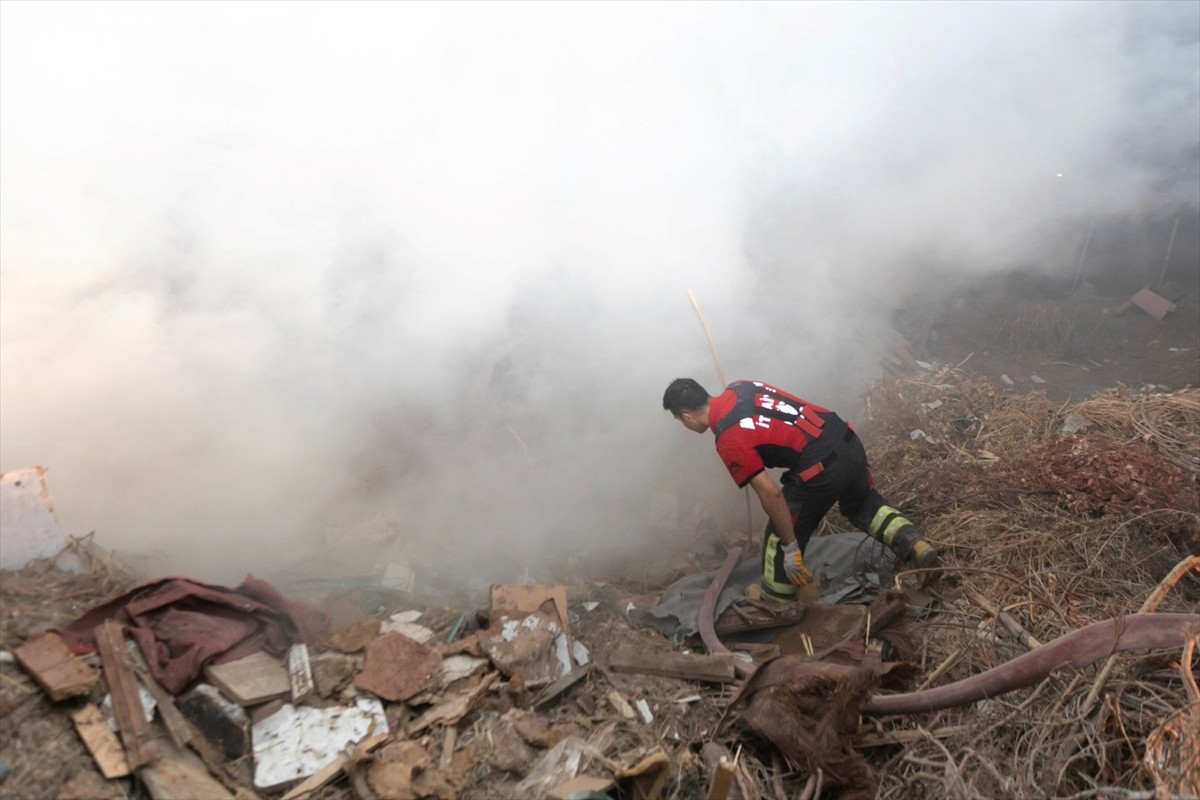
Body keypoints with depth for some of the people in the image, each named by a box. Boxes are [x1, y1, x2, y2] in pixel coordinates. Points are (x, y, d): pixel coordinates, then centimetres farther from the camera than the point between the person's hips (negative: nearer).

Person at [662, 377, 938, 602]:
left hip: (822, 470, -8)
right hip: (848, 441, 8)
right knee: (863, 503, 37)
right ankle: (916, 546, 21)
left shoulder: (728, 439, -15)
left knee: (780, 538, 15)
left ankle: (775, 602, 33)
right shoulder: (738, 387, 8)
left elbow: (770, 493, -17)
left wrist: (790, 546, -7)